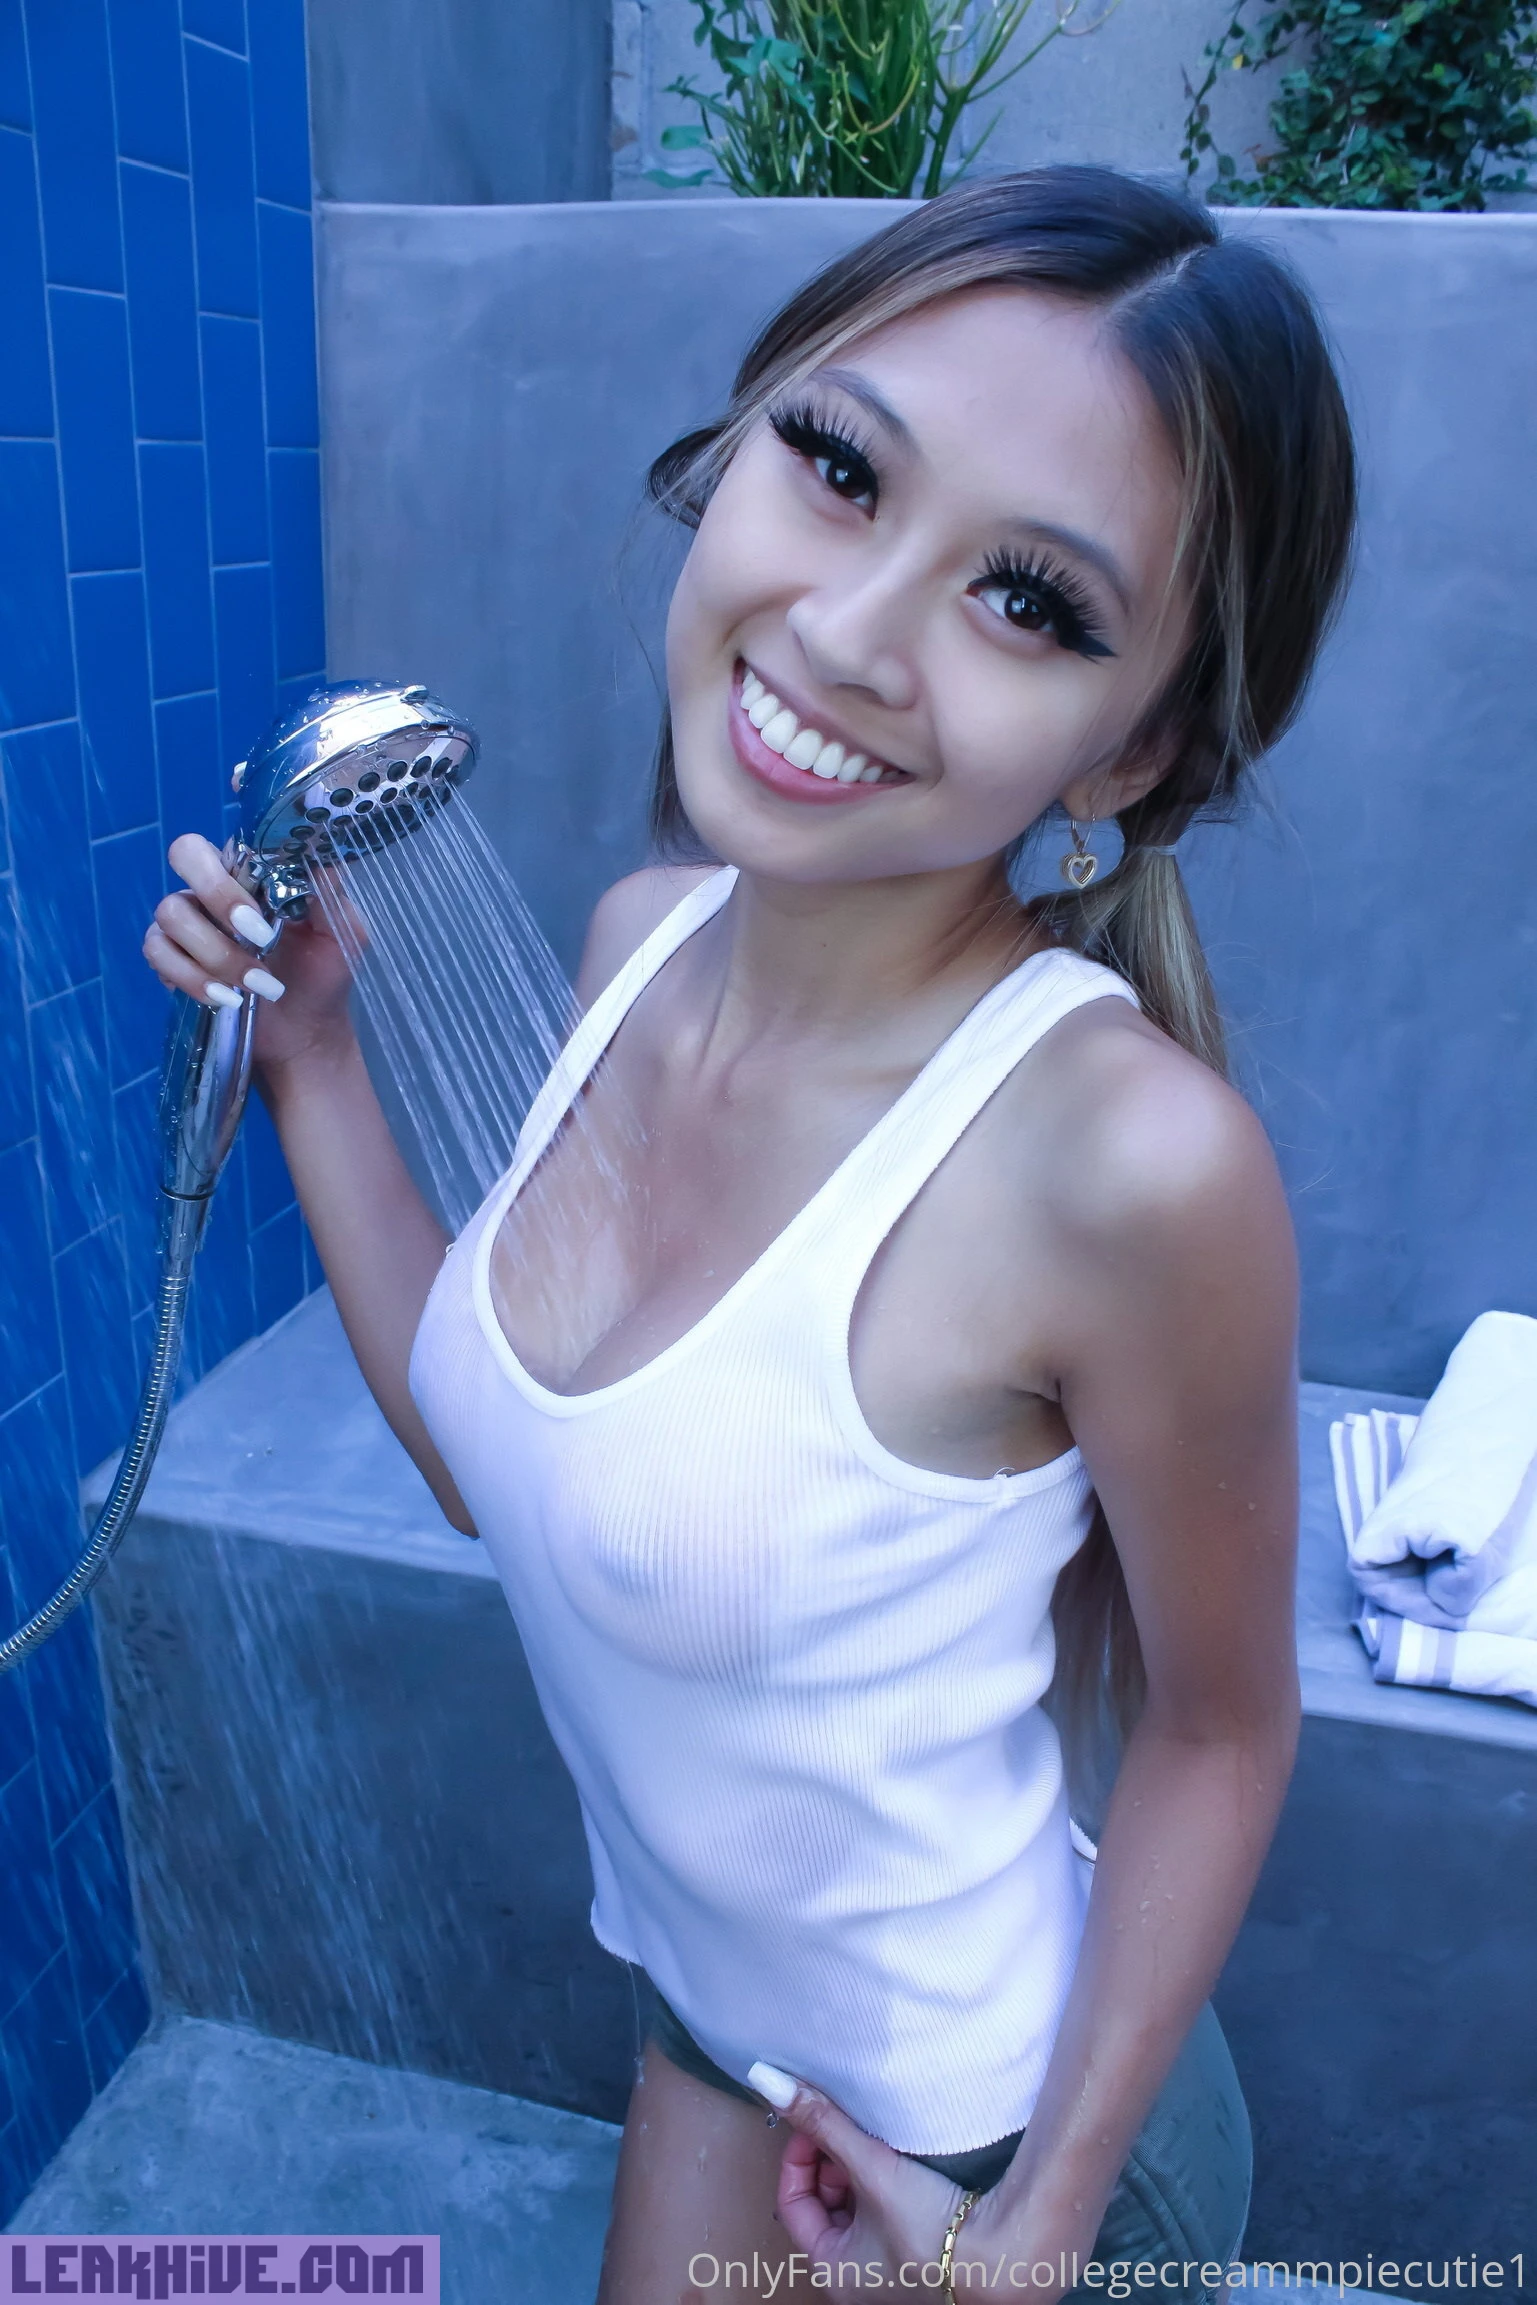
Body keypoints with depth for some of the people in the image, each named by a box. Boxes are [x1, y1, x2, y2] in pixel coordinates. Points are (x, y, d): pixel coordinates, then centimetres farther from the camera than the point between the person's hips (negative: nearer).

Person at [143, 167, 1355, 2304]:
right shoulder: (643, 940, -13)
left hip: (987, 2129, -5)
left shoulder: (1133, 1154, -34)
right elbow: (506, 1471, -4)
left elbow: (1220, 1728, -17)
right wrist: (308, 1058, -6)